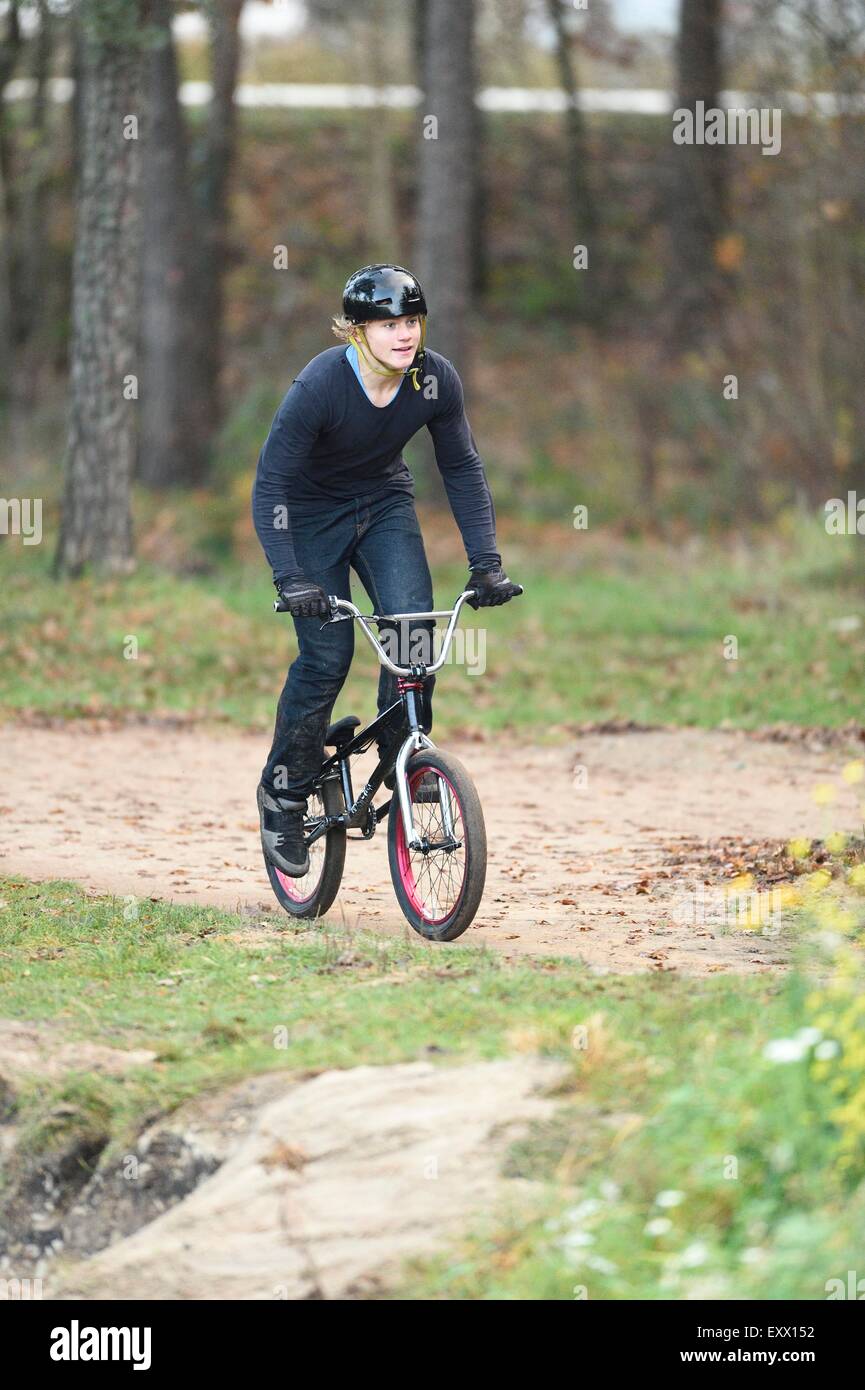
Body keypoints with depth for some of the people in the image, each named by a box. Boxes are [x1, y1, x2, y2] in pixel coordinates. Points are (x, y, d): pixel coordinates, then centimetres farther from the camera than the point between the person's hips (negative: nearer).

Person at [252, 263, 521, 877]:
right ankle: (283, 796, 7)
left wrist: (486, 563, -14)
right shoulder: (319, 386, -30)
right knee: (326, 656, -10)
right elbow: (270, 486, -28)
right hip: (314, 511, -3)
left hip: (384, 504, 4)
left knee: (413, 619, -19)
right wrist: (290, 579, -37)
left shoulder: (436, 380, -19)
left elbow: (463, 470, -8)